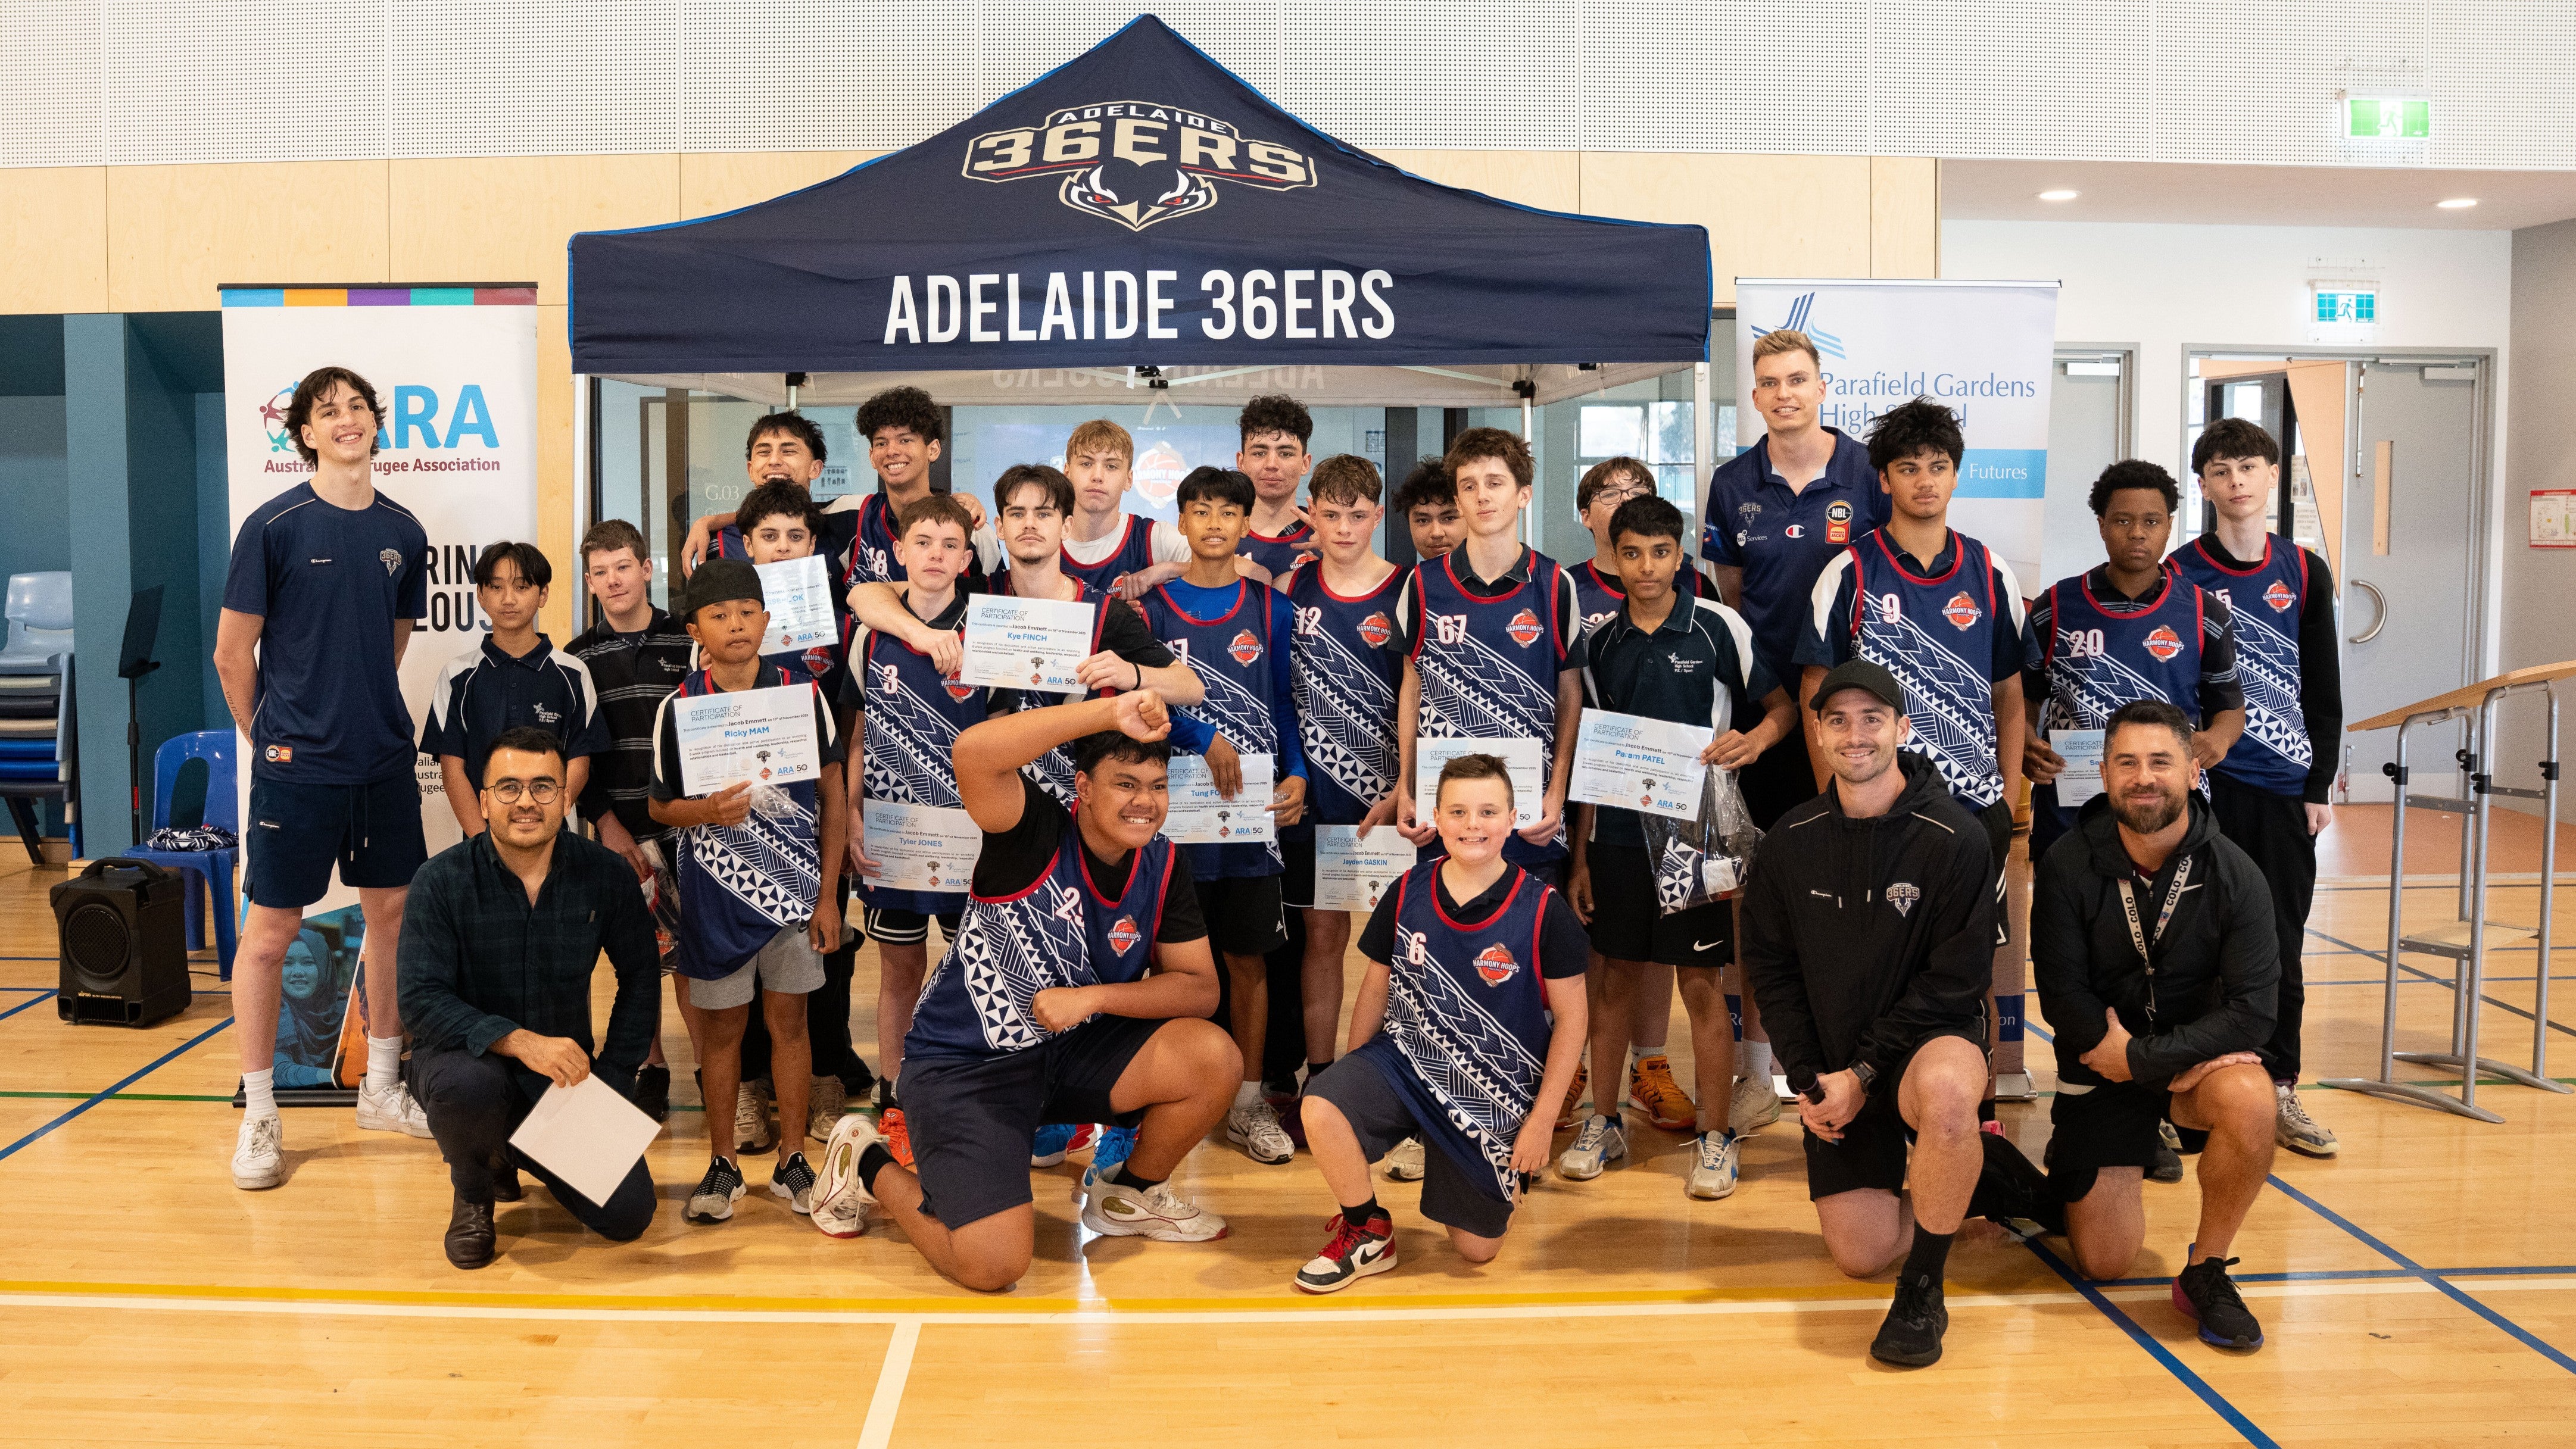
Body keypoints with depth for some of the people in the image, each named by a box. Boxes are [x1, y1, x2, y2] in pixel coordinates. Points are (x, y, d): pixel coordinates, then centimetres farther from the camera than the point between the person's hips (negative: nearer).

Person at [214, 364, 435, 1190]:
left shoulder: (403, 533, 7)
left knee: (392, 914, 11)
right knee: (269, 933, 1)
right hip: (297, 766, -5)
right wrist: (269, 736, 4)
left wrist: (367, 717, 15)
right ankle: (259, 1114, 14)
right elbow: (232, 652, -2)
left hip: (384, 758, 5)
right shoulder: (274, 526, -7)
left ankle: (381, 1090, 26)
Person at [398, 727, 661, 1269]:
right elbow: (421, 997, -20)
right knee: (468, 1084, -39)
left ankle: (516, 1153, 24)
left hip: (568, 1072, 3)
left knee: (627, 1216, -9)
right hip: (468, 1056, -2)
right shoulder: (441, 882, -13)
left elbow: (641, 978, 6)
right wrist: (520, 1041, -33)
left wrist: (612, 1077, -3)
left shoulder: (607, 875, -6)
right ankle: (472, 1193, -2)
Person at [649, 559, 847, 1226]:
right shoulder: (679, 707, -5)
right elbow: (661, 805, 3)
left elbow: (832, 796, 2)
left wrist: (828, 894, 0)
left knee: (789, 1021, 8)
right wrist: (706, 811, -20)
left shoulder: (802, 692, -3)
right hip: (716, 892, 0)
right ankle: (722, 1164, 22)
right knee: (722, 1026, 9)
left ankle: (791, 1159, 20)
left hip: (796, 888, 0)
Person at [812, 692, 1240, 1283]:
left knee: (1214, 1059, -18)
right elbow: (973, 753, -39)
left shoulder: (1163, 866, -2)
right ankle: (869, 1166, 13)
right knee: (993, 1265, -19)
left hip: (1072, 1053, 5)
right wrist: (1110, 711, -41)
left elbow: (1200, 988, -3)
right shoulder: (1037, 831, -18)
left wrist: (1091, 997, -18)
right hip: (964, 1062, -5)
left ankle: (1129, 1194, 12)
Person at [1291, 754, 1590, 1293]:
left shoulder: (1544, 910, -13)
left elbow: (1571, 1019, -8)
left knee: (1477, 1249, 6)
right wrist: (1354, 1078, 10)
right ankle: (1367, 1234, -3)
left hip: (1495, 1098, -1)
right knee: (1321, 1107, -29)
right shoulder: (1407, 894, -5)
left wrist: (1541, 1120, -9)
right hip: (1405, 1063, 2)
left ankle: (1507, 1174, 41)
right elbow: (1377, 986, 8)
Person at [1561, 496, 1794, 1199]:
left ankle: (1715, 1138, 12)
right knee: (1614, 979, 10)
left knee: (1701, 984, 0)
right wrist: (1580, 855, 9)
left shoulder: (1718, 627, -4)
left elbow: (1782, 705, 3)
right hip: (1618, 832, 3)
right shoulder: (1601, 640, 7)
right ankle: (1604, 1123, 23)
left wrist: (1754, 739, -21)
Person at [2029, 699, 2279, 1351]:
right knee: (2105, 1263, -2)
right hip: (2100, 1063, 0)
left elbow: (2252, 1011, -18)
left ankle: (2205, 1269, -12)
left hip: (2197, 1056, 0)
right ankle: (2072, 1179, 34)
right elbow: (2062, 996, -12)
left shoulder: (2235, 875, -13)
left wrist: (2141, 1058, -23)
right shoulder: (2067, 866, -13)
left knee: (2249, 1099, -36)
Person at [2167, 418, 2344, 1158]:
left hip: (2285, 785, 2)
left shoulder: (2304, 573, 7)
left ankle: (2278, 1089, 16)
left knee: (2280, 940, 6)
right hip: (2203, 782, -2)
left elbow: (2324, 688, 9)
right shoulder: (2180, 574, 1)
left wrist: (2321, 783, 4)